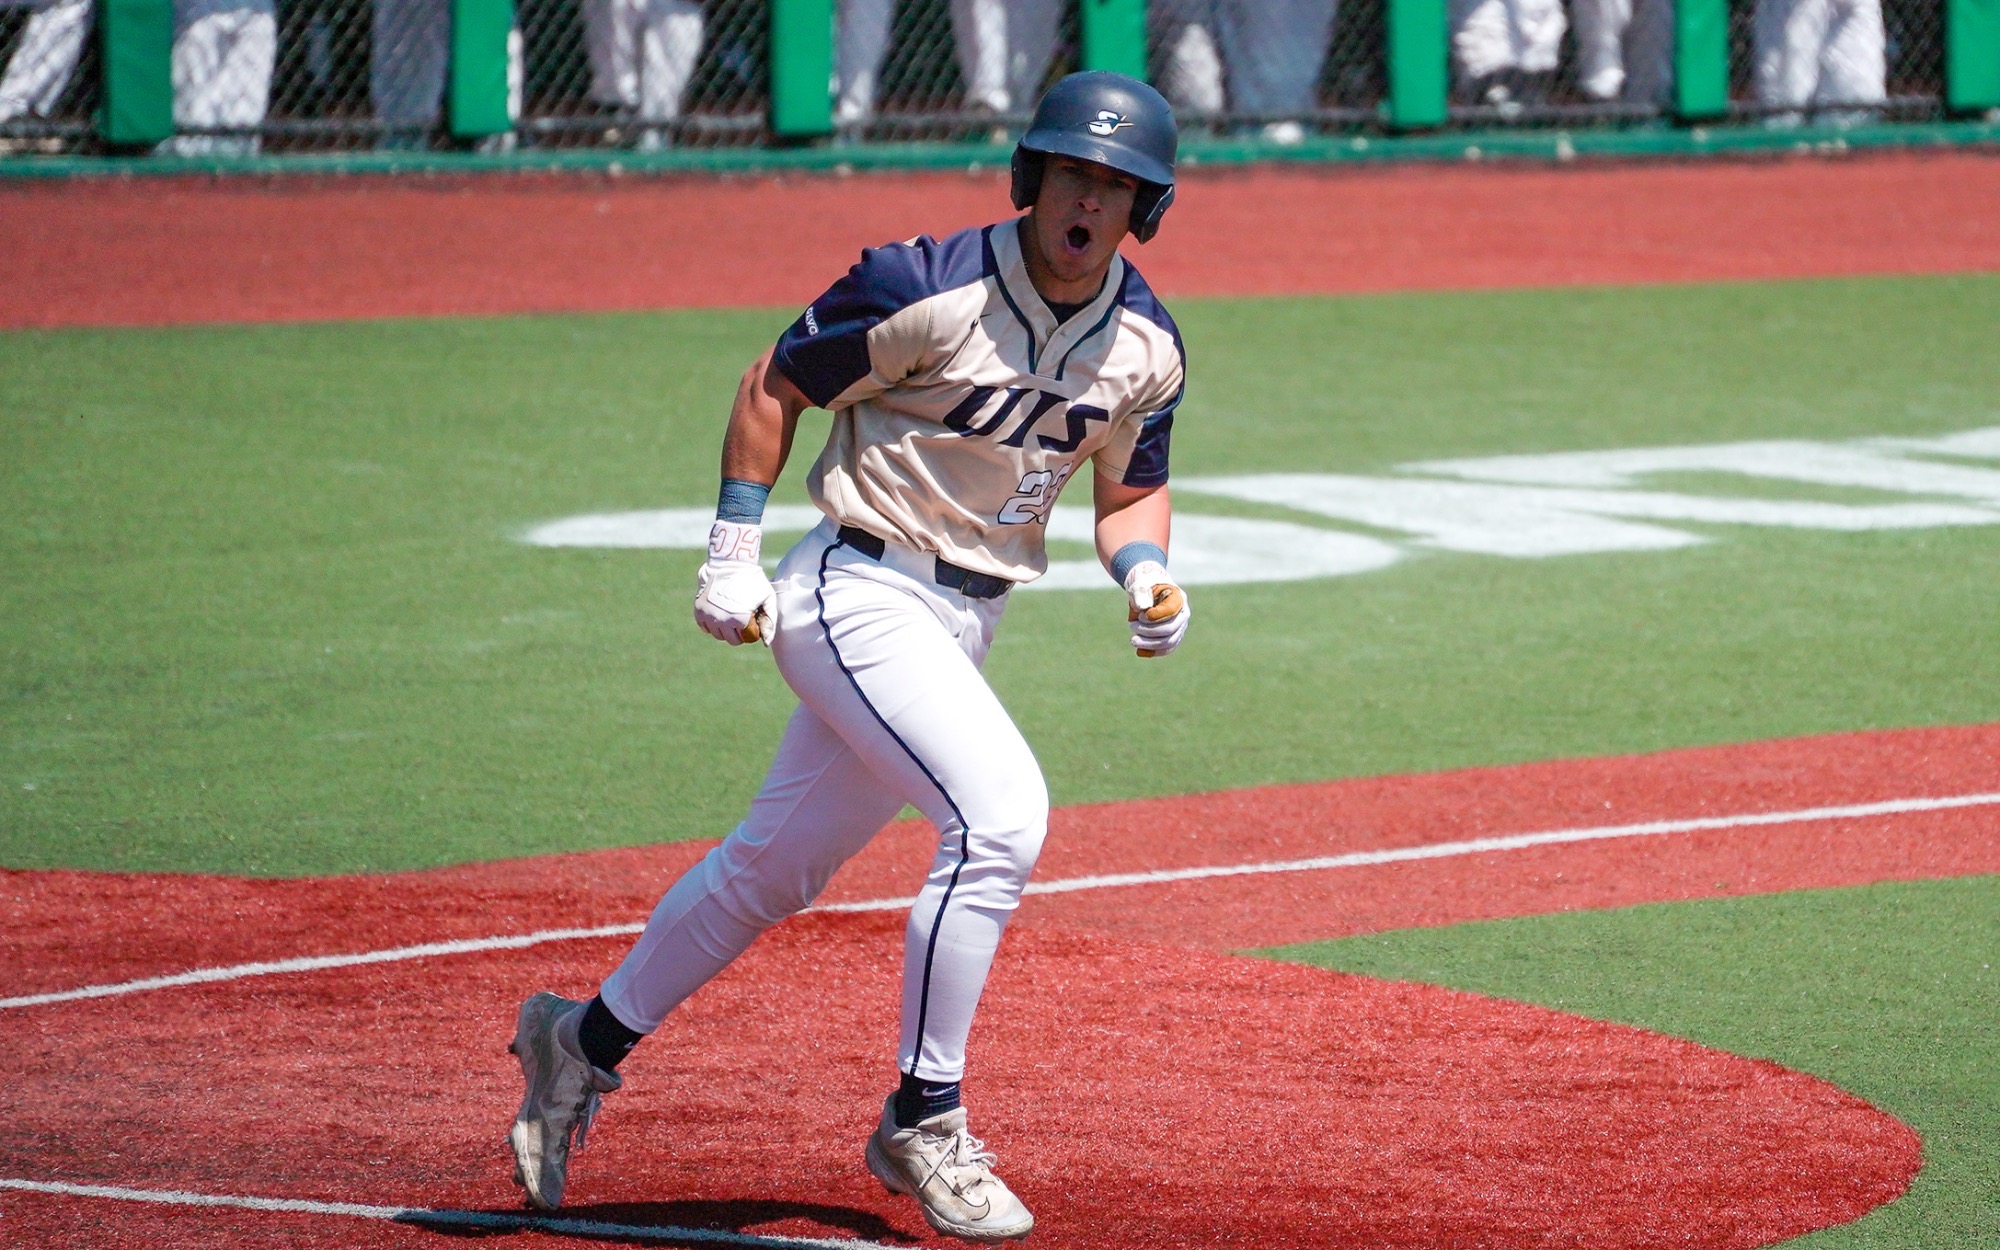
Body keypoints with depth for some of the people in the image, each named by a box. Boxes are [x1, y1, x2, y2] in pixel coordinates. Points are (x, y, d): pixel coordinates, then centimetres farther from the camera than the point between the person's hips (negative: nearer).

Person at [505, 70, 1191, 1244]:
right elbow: (775, 385, -7)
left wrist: (1146, 571, -9)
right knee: (1000, 814, -24)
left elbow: (1132, 490, 13)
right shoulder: (927, 289, -18)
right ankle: (923, 1125, -14)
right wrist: (732, 554, -10)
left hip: (962, 622, 7)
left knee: (777, 863, 17)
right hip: (858, 595, -7)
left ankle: (587, 1041, 36)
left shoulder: (1148, 344, 0)